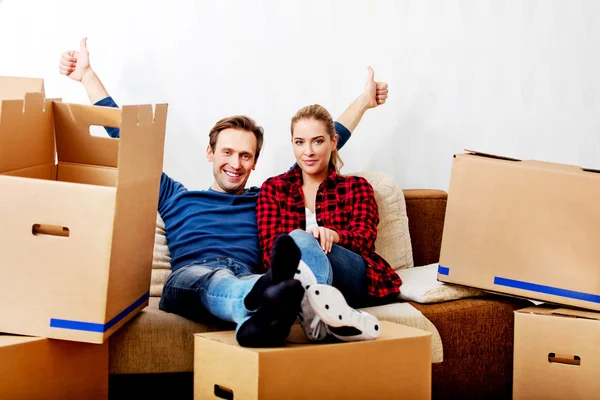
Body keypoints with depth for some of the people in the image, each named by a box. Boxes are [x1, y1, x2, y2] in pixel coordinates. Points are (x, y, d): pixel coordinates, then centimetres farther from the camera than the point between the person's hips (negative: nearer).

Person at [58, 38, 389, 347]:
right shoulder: (177, 199, 31)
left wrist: (362, 101, 44)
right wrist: (87, 74, 35)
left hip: (251, 280, 1)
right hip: (187, 280, -1)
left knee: (302, 241, -34)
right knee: (208, 277, -41)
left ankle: (261, 318, -68)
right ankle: (268, 299, -76)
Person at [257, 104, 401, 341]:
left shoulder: (356, 187, 23)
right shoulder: (273, 189, 23)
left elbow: (365, 238, 4)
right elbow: (269, 247, 7)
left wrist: (332, 235, -22)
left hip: (356, 280, 0)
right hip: (293, 279, 1)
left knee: (301, 240, -34)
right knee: (298, 239, -36)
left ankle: (316, 310, -70)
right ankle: (337, 315, -69)